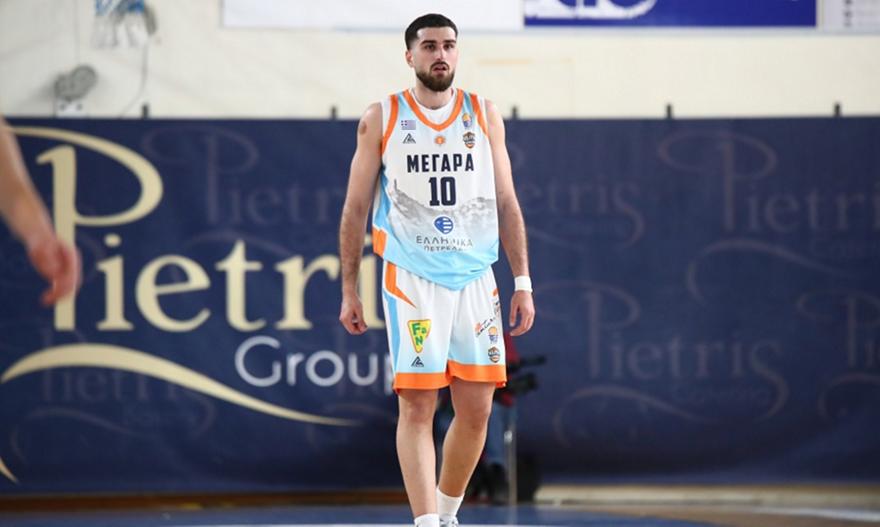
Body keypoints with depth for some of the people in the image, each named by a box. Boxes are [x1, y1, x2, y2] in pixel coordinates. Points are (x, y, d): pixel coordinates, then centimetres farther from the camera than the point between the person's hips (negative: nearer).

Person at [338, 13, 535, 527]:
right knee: (417, 407, -9)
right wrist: (349, 291, 2)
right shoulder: (382, 119, 2)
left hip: (476, 278, 3)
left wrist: (523, 282, 5)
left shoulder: (484, 115, 9)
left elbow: (507, 204, 11)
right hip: (411, 280, -3)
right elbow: (356, 209, 5)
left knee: (476, 410, 4)